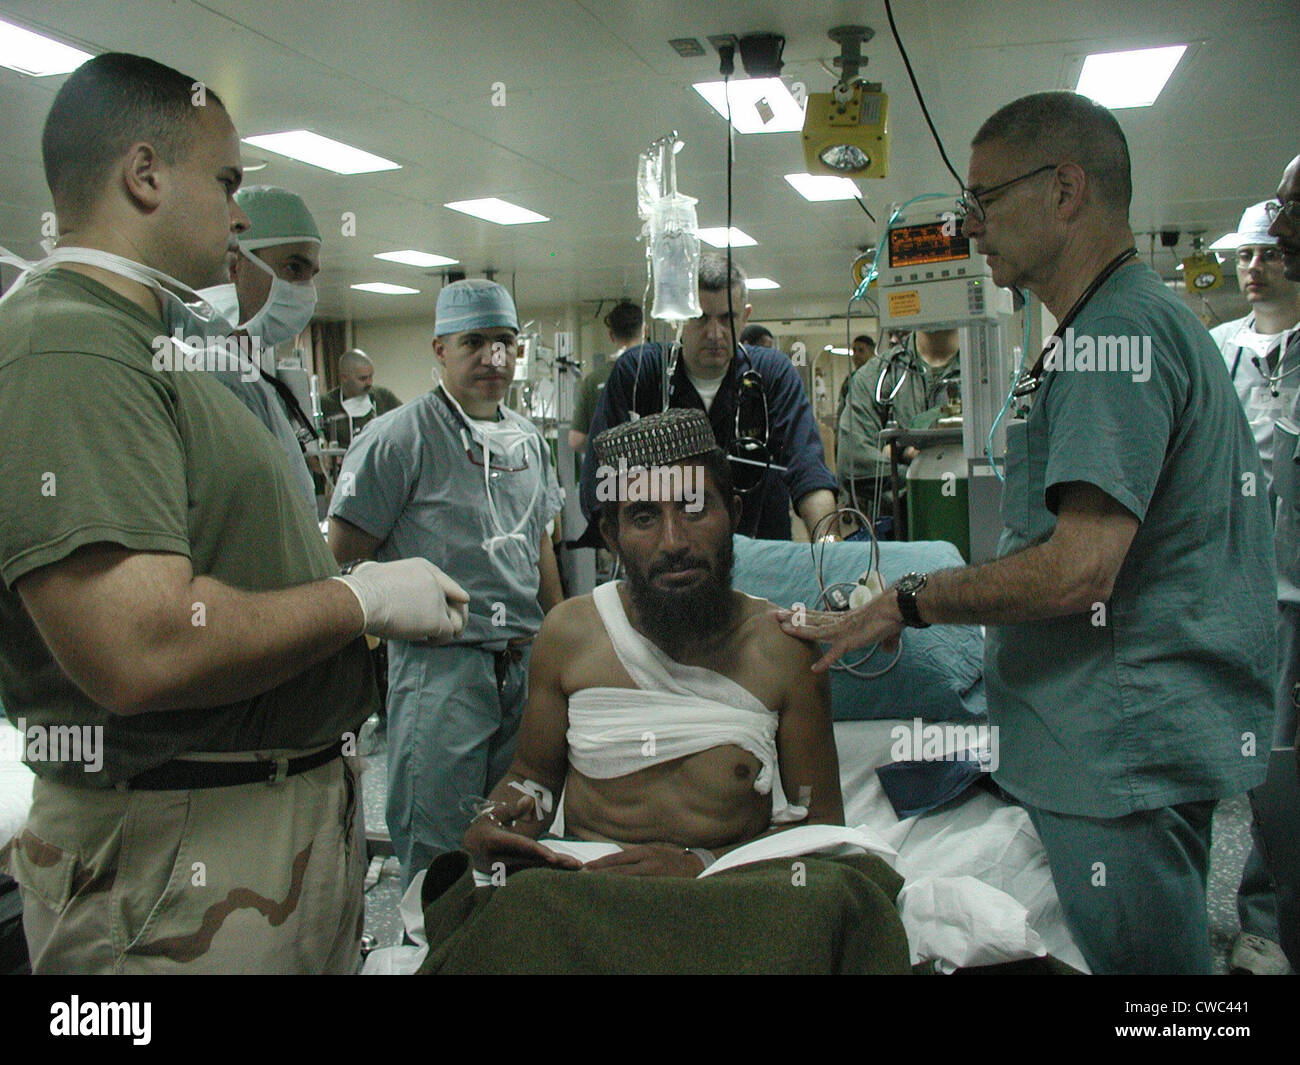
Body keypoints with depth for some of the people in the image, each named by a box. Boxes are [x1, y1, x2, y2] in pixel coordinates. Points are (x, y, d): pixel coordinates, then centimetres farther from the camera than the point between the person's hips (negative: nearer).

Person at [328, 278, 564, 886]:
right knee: (437, 846, 0)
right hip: (441, 662, -6)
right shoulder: (398, 437, -9)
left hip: (527, 658, 7)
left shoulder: (528, 439, 13)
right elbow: (345, 553, -9)